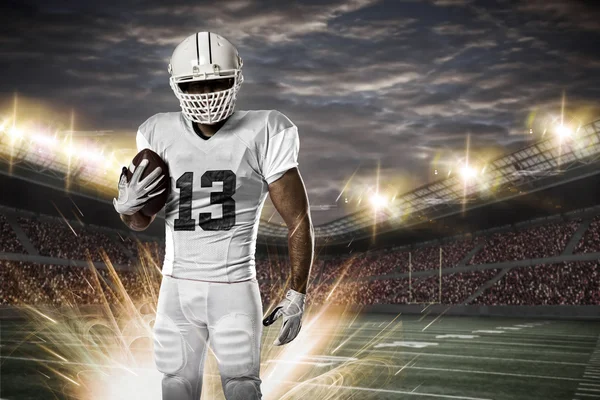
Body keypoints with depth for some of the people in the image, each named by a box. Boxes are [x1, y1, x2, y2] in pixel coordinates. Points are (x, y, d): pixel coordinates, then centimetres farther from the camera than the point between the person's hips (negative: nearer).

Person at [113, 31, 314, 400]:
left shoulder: (263, 135, -10)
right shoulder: (161, 135, 1)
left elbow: (299, 220, -5)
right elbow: (143, 221, 12)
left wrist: (297, 296, -5)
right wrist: (127, 205, -11)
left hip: (234, 290, -4)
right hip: (177, 289, 4)